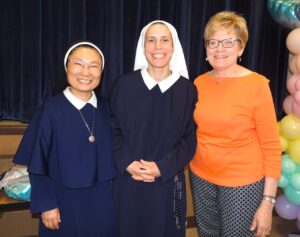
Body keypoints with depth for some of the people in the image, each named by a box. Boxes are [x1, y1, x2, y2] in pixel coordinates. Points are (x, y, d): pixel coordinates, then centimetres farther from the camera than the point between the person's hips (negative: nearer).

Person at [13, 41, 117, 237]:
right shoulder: (51, 110, -14)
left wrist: (112, 190, 7)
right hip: (66, 202, -3)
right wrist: (46, 205, -9)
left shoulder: (105, 108, -3)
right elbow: (37, 164, -9)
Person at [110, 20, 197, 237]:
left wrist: (162, 168, -14)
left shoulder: (187, 90, -4)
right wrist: (127, 163, -13)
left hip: (167, 182, 0)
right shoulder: (125, 85, -3)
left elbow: (190, 140, -3)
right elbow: (114, 130, 0)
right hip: (128, 181, 1)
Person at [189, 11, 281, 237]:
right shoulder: (199, 83, -1)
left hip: (243, 182, -4)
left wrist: (268, 201, -13)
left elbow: (272, 146, -11)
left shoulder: (256, 84, -13)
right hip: (201, 177, 4)